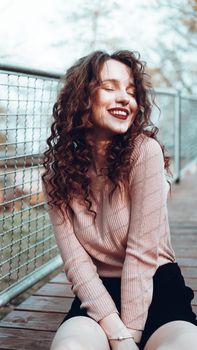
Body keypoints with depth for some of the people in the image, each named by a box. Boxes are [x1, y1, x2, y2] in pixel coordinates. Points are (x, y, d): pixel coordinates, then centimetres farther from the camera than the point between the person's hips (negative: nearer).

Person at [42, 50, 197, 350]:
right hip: (99, 293, 1)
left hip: (155, 288, 0)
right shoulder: (57, 173, -2)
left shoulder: (144, 151, -12)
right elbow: (75, 260, -10)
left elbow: (142, 253, -16)